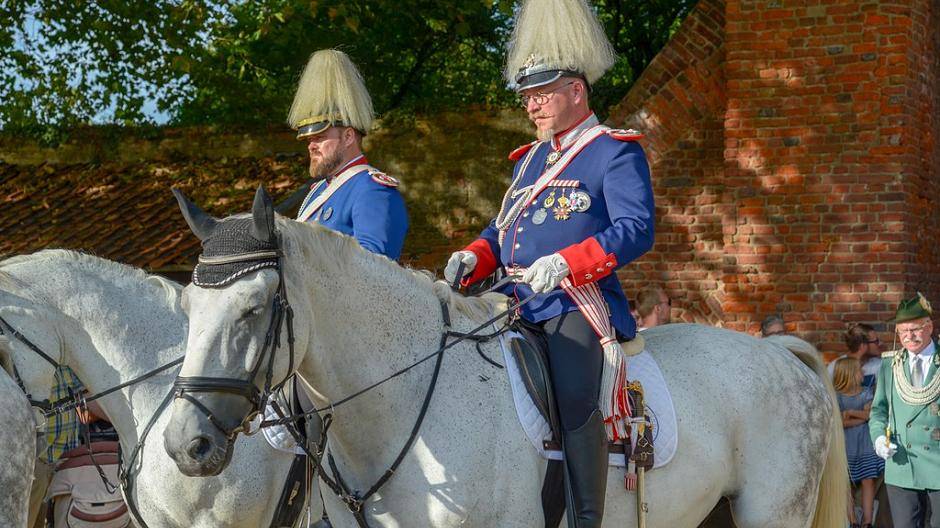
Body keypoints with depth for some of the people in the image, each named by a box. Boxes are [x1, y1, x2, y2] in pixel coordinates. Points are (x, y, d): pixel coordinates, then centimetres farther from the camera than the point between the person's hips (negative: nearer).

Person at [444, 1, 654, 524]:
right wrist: (474, 258, 3)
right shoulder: (530, 159, 23)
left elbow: (636, 230, -12)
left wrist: (566, 262, -25)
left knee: (574, 394, -32)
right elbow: (501, 229, 27)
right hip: (521, 305, 8)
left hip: (578, 305, -8)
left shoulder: (615, 152, 0)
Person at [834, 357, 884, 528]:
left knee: (868, 481, -2)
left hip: (865, 445, 2)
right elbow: (840, 423, -12)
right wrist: (860, 417, -13)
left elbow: (870, 414, -7)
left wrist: (850, 413, -13)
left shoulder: (866, 393, 8)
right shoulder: (836, 396, -2)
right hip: (845, 445, -2)